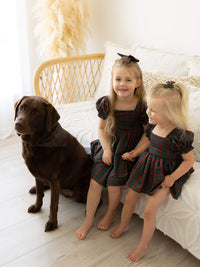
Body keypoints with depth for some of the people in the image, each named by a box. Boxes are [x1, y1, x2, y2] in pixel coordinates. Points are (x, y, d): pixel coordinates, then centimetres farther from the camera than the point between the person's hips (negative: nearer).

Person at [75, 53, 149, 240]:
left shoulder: (142, 107, -18)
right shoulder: (106, 103, -10)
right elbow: (101, 128, 1)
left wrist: (136, 152, -15)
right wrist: (106, 149, -10)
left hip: (127, 151, -3)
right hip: (109, 146, 3)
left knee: (114, 185, -8)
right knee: (95, 182, -2)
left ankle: (110, 214, 26)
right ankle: (88, 220, 19)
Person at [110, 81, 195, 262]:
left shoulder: (180, 136, -26)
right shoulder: (152, 126, -6)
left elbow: (189, 160, -16)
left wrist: (172, 178, -19)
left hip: (164, 174, -7)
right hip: (147, 167, 7)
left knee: (150, 210, -9)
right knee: (130, 197, 11)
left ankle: (144, 246, 14)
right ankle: (123, 225, 40)